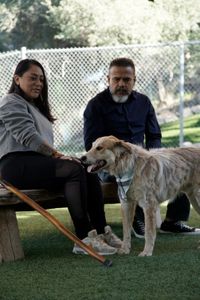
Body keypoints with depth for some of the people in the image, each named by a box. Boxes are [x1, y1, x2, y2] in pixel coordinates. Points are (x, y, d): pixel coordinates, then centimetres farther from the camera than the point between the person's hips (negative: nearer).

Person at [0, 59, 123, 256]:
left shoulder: (35, 106, 30)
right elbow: (28, 137, -15)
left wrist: (57, 156, 4)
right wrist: (57, 155, -20)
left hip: (36, 161, 9)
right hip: (16, 165, -9)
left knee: (89, 171, -13)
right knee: (74, 170, -29)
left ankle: (101, 231, -21)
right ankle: (83, 239, -34)